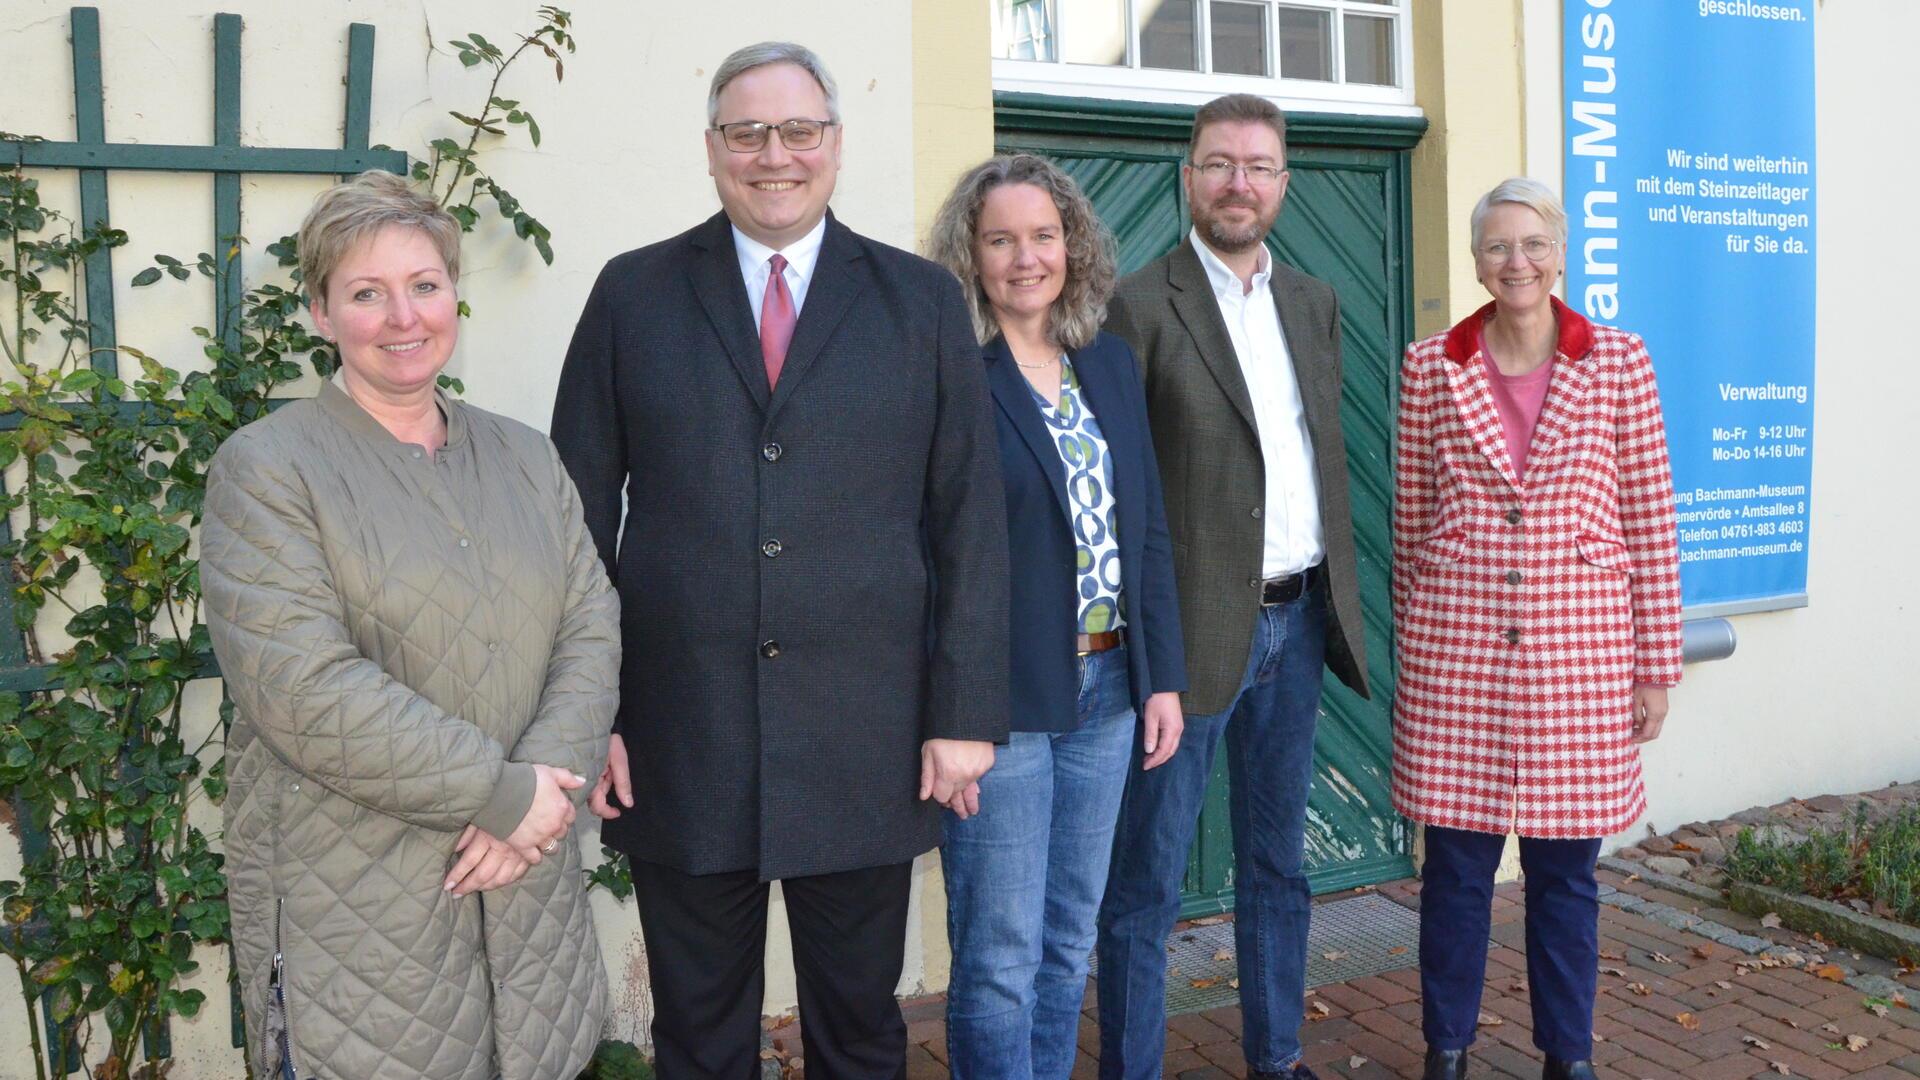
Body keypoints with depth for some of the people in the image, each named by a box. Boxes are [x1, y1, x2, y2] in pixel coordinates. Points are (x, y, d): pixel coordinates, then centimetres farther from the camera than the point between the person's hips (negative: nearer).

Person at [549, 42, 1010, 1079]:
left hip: (865, 747, 0)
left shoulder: (922, 300, 4)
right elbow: (580, 515, 3)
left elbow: (970, 517, 1)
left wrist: (966, 714, -3)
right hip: (678, 742, 0)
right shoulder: (633, 294, 4)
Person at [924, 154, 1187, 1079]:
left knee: (1069, 942, 16)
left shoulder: (1110, 362, 10)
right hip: (1003, 698, -6)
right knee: (1000, 957, 3)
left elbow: (1149, 532, 11)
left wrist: (1163, 676, 7)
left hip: (1106, 690, 6)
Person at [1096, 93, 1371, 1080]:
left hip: (1298, 619, 7)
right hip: (1196, 625, -6)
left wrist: (1339, 597, 12)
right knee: (1147, 880, 2)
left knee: (1277, 860, 18)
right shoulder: (1139, 305, -8)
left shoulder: (1314, 302, 12)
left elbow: (1327, 456, 16)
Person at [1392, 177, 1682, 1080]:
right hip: (1456, 648, 0)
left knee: (1566, 867, 11)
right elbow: (1410, 522, 7)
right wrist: (1410, 646, 9)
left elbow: (1650, 520, 2)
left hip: (1579, 648, 0)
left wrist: (1658, 664, 2)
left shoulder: (1619, 362, 1)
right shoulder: (1431, 368, 2)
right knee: (1456, 863, 8)